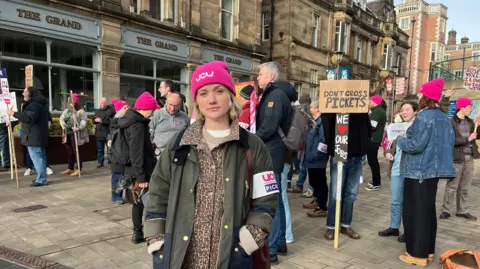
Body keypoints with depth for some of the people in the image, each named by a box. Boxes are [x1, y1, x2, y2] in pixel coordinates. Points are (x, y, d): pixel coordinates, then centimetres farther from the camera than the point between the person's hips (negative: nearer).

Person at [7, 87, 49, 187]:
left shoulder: (33, 104, -16)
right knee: (40, 157, 15)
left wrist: (14, 113, -22)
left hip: (34, 136, -11)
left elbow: (29, 118, -28)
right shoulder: (39, 103, 20)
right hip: (39, 136, 11)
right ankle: (42, 178, 22)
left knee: (37, 158, -8)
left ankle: (41, 180, -6)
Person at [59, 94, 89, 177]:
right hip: (67, 134, 8)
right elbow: (61, 118, 6)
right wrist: (63, 126, -13)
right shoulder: (66, 111, 15)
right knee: (69, 151, 13)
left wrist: (79, 128, -34)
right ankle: (70, 168, 22)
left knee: (76, 151, -4)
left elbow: (83, 122, -17)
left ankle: (78, 169, 1)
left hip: (76, 134, -8)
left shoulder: (80, 111, -8)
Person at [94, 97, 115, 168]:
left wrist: (102, 121, -22)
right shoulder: (98, 111, 15)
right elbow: (94, 120, 21)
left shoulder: (111, 110, -8)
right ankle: (100, 162, 22)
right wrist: (95, 120, -2)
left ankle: (110, 162, 12)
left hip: (108, 133, -6)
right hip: (99, 133, 6)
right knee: (100, 149, 13)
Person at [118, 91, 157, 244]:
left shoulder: (129, 120, 10)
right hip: (141, 171, -10)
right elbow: (136, 153, -24)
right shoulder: (137, 125, -21)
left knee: (138, 202, 16)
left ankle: (137, 233, 25)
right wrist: (141, 176, -22)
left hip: (133, 170, 10)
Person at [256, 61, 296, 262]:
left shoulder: (276, 94, -12)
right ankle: (280, 242, 26)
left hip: (270, 154, -10)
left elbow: (269, 126, -22)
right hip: (272, 153, 10)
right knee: (276, 199, 15)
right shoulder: (273, 94, 19)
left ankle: (270, 249, 4)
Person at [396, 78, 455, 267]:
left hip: (419, 171, -9)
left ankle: (418, 254, 7)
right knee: (428, 210, 16)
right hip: (434, 170, 9)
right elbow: (448, 143, 16)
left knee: (415, 211, -1)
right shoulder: (444, 118, 10)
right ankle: (428, 250, 27)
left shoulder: (424, 117, -18)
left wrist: (400, 140, -4)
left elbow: (415, 145, -22)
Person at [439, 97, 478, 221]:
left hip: (469, 158, 7)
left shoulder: (470, 122, 12)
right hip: (457, 158, -6)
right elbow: (451, 140, -17)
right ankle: (446, 211, 7)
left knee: (465, 187, 12)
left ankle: (462, 210, 21)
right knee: (452, 186, -1)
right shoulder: (451, 122, -9)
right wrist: (468, 139, -16)